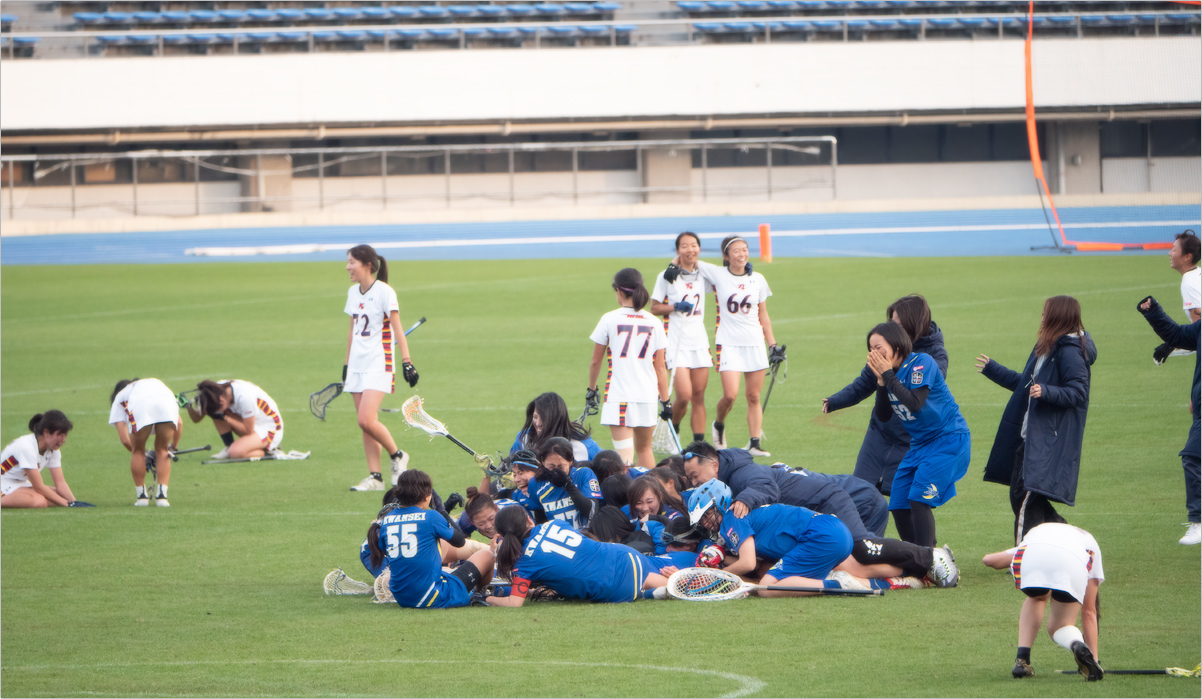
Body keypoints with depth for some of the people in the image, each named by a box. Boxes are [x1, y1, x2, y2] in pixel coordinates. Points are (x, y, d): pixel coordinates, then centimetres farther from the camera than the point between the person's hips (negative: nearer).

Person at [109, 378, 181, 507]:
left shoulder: (119, 398, 37)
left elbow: (125, 440, 26)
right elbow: (179, 423, 36)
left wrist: (144, 457, 39)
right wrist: (173, 447, 48)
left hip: (140, 407, -2)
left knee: (138, 451, 20)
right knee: (162, 450, 20)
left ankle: (141, 496, 21)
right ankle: (162, 495, 11)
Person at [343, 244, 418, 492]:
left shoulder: (384, 292, -10)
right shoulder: (353, 293, 11)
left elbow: (397, 330, -12)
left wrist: (406, 362, -17)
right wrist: (346, 364, 21)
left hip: (379, 365, -7)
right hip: (357, 366, 7)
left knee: (367, 421, -17)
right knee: (365, 424, 4)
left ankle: (397, 456, 5)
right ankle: (375, 477, 6)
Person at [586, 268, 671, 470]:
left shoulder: (610, 320, -4)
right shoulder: (653, 323, 3)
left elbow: (595, 362, 5)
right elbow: (660, 367, 5)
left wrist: (591, 389, 19)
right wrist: (665, 401, 11)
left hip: (619, 396, -3)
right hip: (648, 396, 3)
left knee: (624, 454, -7)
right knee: (645, 449, 19)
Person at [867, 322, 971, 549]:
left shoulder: (921, 363, -15)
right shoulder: (889, 372, 6)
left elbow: (915, 402, -26)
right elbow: (883, 416, 2)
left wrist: (888, 375, -19)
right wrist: (881, 381, -10)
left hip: (949, 439, -9)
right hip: (920, 443, 9)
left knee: (919, 498, -19)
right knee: (898, 504, 5)